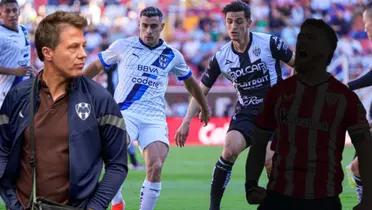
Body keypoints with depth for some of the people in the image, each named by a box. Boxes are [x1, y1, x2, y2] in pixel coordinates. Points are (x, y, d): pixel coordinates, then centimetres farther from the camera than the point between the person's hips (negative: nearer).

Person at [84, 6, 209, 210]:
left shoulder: (172, 56, 10)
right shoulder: (122, 46, 5)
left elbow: (190, 82, 27)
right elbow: (97, 65, 19)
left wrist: (204, 107, 38)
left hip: (154, 119, 2)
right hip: (125, 113, -2)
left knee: (155, 167, -18)